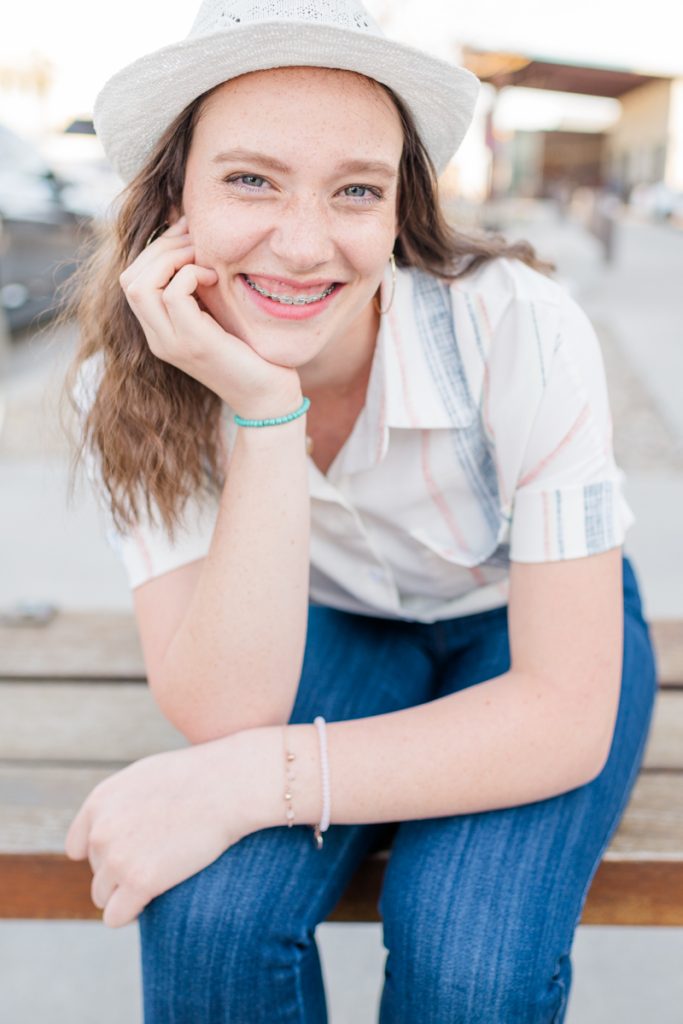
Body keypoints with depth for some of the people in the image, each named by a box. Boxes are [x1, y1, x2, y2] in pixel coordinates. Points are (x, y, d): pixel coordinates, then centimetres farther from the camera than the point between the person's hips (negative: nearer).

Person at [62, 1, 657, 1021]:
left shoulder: (521, 329, -31)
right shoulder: (133, 382, -22)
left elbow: (568, 713, -27)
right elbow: (226, 716, -28)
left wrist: (247, 783, -34)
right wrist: (264, 411, -39)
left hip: (534, 631, -1)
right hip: (334, 633, 2)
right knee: (209, 912, -25)